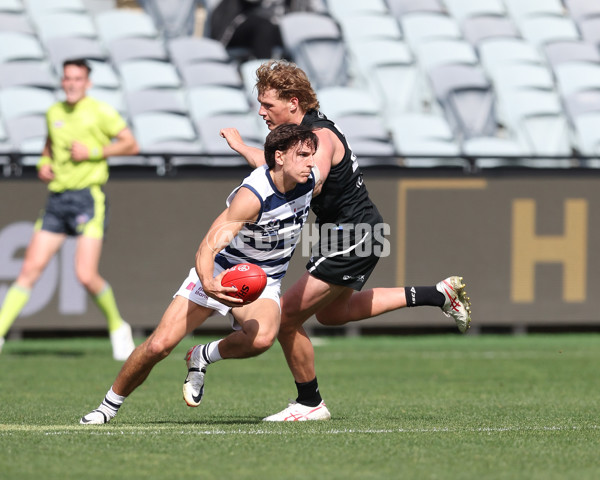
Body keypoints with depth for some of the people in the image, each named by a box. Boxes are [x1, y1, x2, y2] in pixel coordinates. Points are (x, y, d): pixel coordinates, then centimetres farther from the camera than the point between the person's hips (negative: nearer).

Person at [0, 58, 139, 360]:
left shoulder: (99, 111, -5)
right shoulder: (54, 113, 12)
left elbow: (131, 145, -4)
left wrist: (93, 151, -13)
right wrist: (44, 163, 10)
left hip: (88, 198, -5)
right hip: (57, 200, 5)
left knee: (86, 276, -14)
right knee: (30, 268, -3)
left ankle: (117, 327, 10)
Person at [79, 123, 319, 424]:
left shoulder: (309, 181, -13)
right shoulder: (252, 195, -29)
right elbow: (208, 246, -36)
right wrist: (208, 284, -54)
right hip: (219, 274, -4)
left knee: (262, 337, -33)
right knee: (159, 345, -12)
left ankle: (203, 357, -3)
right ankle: (109, 405, 12)